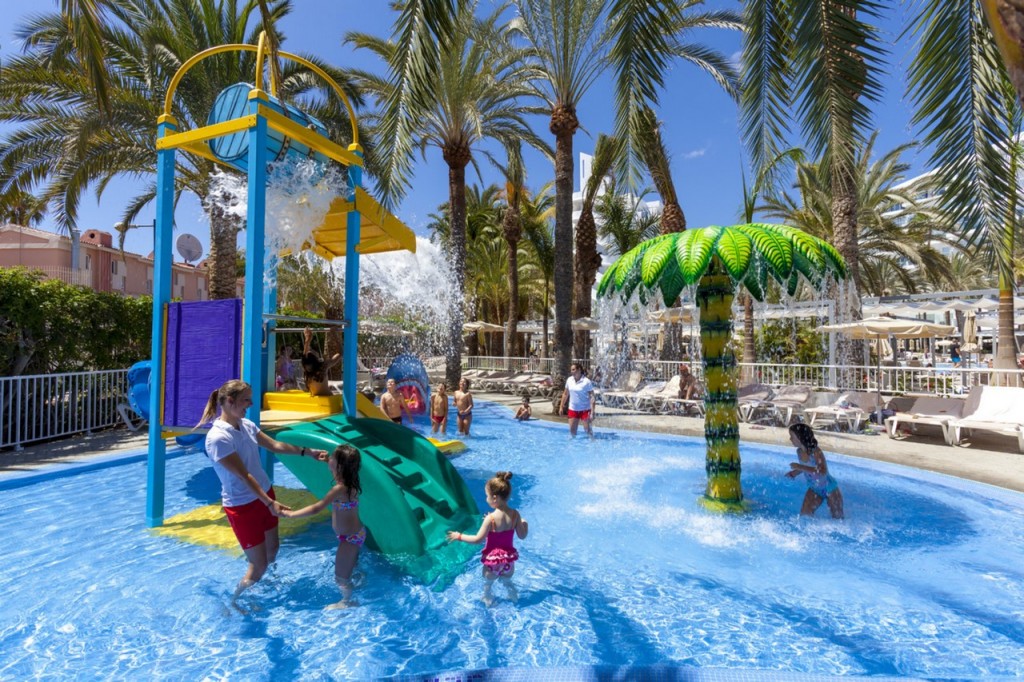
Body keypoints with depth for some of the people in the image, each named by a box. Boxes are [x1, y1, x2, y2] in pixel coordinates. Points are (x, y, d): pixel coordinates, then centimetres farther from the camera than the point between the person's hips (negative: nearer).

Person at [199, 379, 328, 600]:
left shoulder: (246, 424, -1)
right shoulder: (218, 438, -25)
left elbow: (275, 445, 9)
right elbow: (244, 476, -25)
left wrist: (308, 452, 8)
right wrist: (270, 503, -26)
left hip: (265, 493, 7)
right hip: (242, 506, -7)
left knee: (273, 547, 20)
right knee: (258, 565, 4)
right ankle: (235, 602, 30)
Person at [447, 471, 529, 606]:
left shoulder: (490, 518, -27)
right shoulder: (515, 514, -15)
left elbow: (478, 539, -21)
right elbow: (522, 536, -5)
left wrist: (459, 536, -10)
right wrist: (525, 524, 16)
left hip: (493, 558, -3)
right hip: (509, 557, 4)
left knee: (488, 583, 25)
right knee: (507, 581, 31)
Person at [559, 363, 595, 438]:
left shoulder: (586, 382, -14)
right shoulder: (569, 380, 1)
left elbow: (592, 397, -15)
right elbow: (565, 394, 13)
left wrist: (592, 412, -20)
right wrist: (561, 406, 12)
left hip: (585, 409, -4)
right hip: (573, 409, 5)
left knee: (587, 429, -2)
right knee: (572, 430, 9)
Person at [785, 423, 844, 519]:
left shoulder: (816, 452, -30)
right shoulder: (799, 451, -9)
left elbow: (822, 472, -42)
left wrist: (800, 467, -41)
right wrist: (794, 472, -7)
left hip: (829, 489, -5)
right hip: (814, 489, 5)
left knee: (838, 517, 14)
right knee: (804, 514, -5)